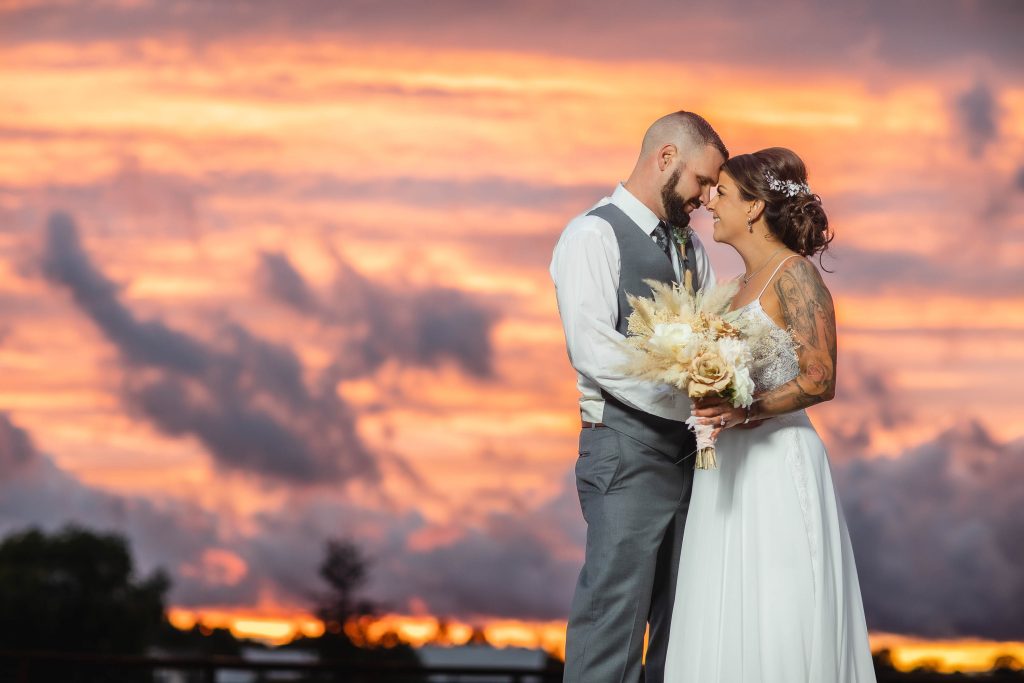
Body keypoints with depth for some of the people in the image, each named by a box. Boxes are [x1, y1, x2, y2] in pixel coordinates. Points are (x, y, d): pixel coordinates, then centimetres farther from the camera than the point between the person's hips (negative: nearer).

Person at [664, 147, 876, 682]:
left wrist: (746, 412, -27)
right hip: (730, 466, 9)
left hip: (777, 463, -9)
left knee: (776, 625, -5)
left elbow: (819, 380, -17)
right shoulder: (747, 282, 16)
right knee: (727, 618, 9)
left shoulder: (794, 276, -10)